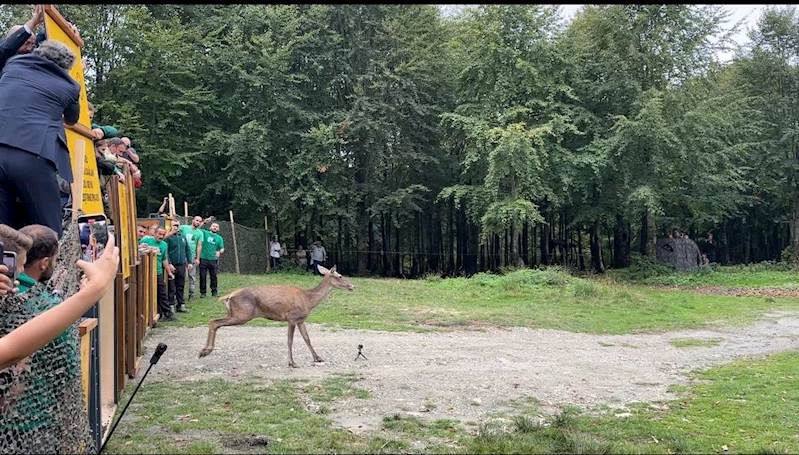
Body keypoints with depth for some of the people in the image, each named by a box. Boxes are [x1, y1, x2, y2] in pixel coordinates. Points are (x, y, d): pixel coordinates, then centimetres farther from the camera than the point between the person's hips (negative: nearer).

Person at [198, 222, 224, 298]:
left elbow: (222, 249, 8)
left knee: (213, 276, 4)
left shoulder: (219, 238, 11)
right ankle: (202, 292, 8)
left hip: (213, 259, 1)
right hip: (203, 259, -1)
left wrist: (219, 252, -15)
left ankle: (214, 292, 15)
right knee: (202, 276, 1)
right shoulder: (205, 233, 5)